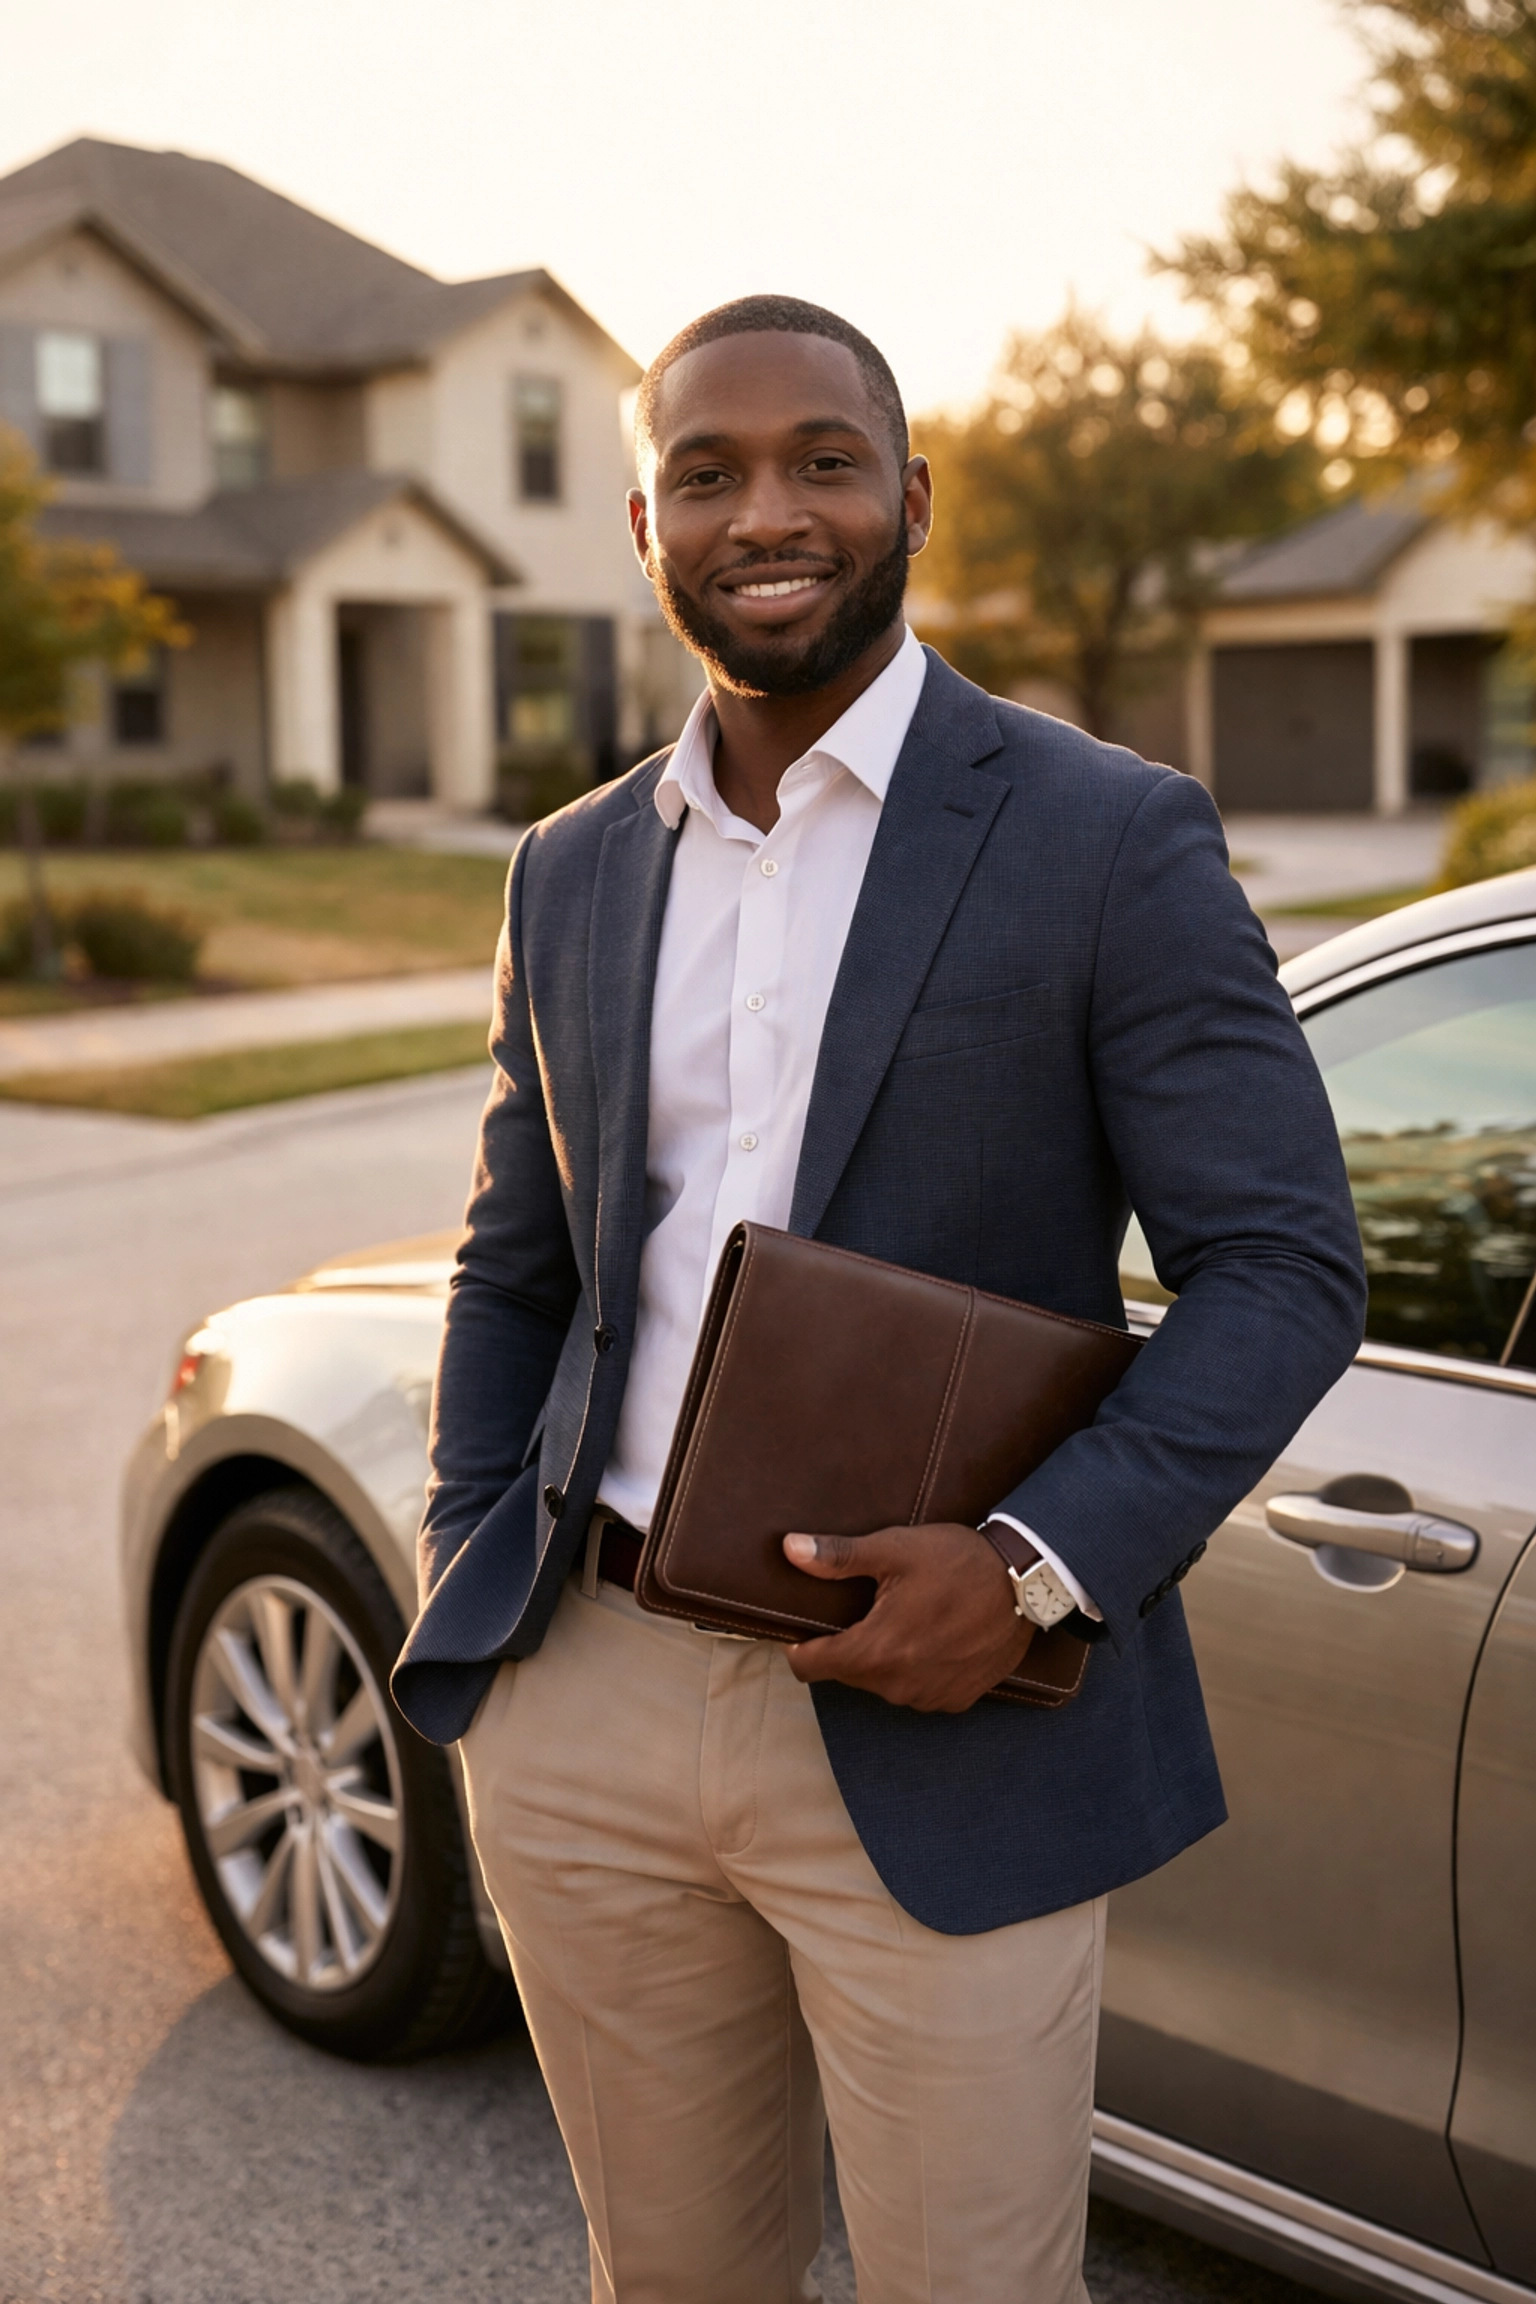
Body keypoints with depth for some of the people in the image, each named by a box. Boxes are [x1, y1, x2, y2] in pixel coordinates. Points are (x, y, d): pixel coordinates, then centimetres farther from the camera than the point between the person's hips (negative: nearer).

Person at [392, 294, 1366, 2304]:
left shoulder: (1112, 839, -6)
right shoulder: (573, 874, 9)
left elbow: (1285, 1266, -9)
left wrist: (1041, 1567, -20)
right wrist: (462, 1611, 5)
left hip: (934, 1741, -4)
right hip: (589, 1715, 5)